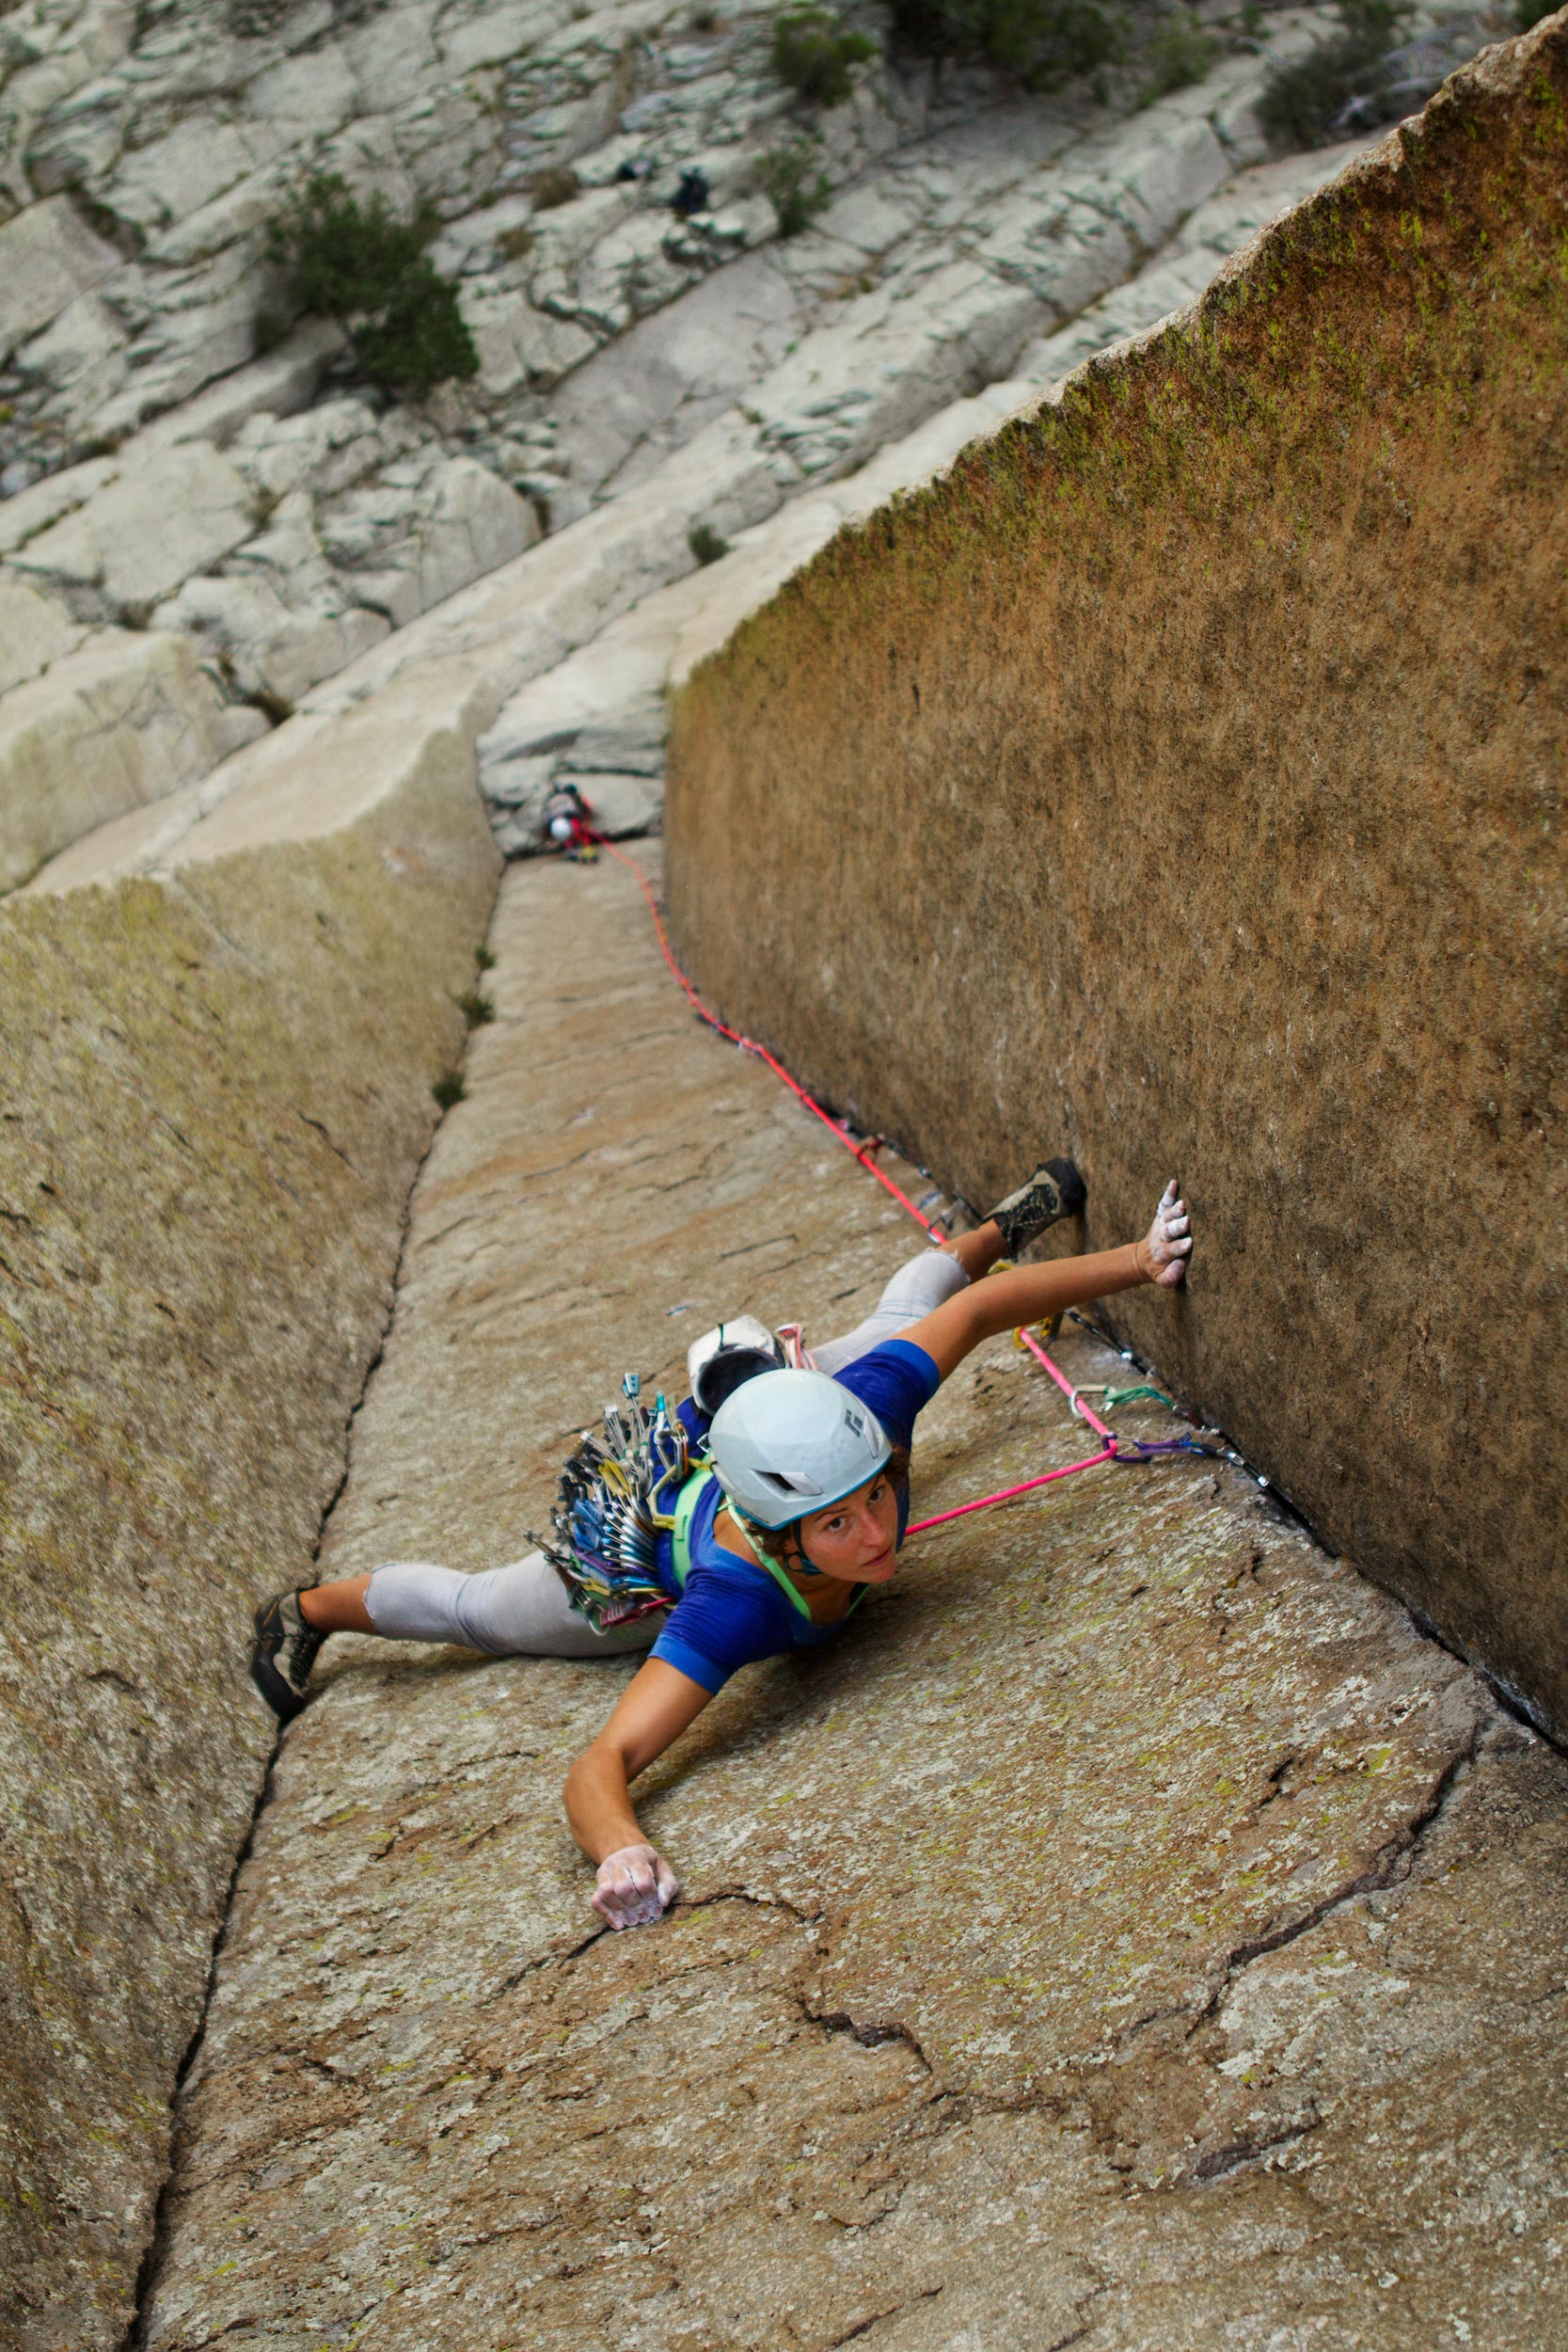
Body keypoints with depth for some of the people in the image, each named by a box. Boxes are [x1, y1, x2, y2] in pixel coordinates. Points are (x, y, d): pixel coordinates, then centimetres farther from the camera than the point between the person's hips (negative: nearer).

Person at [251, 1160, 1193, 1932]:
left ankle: (994, 1230, 61)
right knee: (476, 1607, 25)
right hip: (640, 1549, -3)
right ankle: (307, 1613, 54)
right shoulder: (732, 1603, -51)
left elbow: (979, 1310, -30)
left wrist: (1139, 1262, -30)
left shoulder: (865, 1409, -44)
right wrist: (621, 1851, -74)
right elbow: (601, 1767, -53)